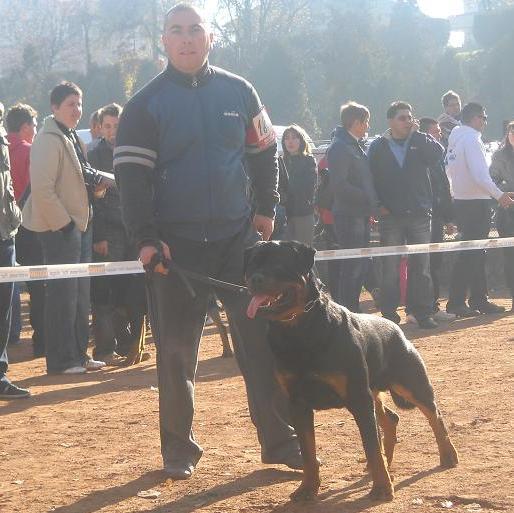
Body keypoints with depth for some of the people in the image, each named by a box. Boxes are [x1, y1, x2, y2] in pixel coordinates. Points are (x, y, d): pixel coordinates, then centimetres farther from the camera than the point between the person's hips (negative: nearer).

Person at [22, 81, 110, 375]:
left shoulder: (72, 138, 15)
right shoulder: (49, 141, -15)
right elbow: (42, 188, -22)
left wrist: (97, 181, 6)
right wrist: (62, 224, -20)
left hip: (79, 225, 10)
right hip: (60, 228, -10)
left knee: (80, 294, 13)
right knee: (63, 295, -5)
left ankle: (78, 354, 21)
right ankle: (60, 361, 1)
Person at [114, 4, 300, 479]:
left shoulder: (237, 92, 6)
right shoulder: (146, 105, -2)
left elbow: (263, 151, 17)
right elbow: (132, 175, -6)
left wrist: (266, 209, 9)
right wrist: (146, 238, -13)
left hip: (238, 237, 2)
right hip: (177, 245, -2)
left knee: (262, 338, 0)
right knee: (176, 350, 2)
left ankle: (281, 440, 6)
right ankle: (179, 448, 14)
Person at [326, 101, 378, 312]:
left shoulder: (355, 146, 17)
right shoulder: (339, 148, -14)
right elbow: (339, 185, -22)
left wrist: (372, 204, 11)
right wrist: (369, 199, -16)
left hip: (361, 215, 10)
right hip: (349, 215, -10)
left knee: (360, 266, 13)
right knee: (352, 267, -8)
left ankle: (353, 310, 20)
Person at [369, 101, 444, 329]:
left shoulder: (421, 142, 7)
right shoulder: (378, 146, 5)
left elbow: (438, 154, -13)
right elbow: (371, 178, 4)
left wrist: (416, 134, -10)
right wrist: (378, 205, -7)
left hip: (420, 214, 1)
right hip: (391, 216, -1)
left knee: (421, 266, 2)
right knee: (390, 268, 1)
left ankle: (423, 312, 8)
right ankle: (389, 313, 7)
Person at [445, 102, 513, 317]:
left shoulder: (455, 140, 14)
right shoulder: (471, 139, -15)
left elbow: (450, 172, 17)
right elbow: (480, 175, -23)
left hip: (461, 200, 9)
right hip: (476, 203, -9)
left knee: (475, 252, 13)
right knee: (470, 253, -6)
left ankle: (479, 300, 17)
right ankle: (456, 303, -6)